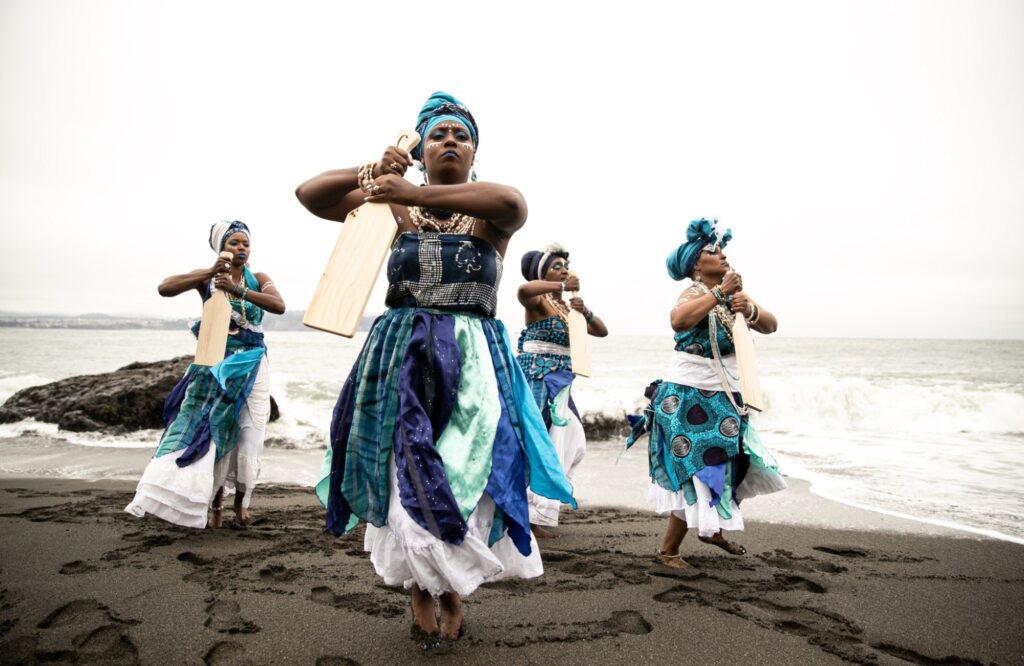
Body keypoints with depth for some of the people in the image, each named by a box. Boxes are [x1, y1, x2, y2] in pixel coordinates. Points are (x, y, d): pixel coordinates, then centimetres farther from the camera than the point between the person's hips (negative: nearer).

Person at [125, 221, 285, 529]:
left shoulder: (258, 279, 4)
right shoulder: (207, 277, 2)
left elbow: (279, 306, -16)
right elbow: (165, 288, -13)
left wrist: (237, 289, -27)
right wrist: (209, 274, -23)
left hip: (250, 367, 1)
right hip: (213, 365, 0)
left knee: (247, 434, -1)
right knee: (206, 430, -5)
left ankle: (241, 501, 16)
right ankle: (215, 503, 8)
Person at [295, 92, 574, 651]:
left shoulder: (491, 212, 4)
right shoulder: (394, 207, 9)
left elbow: (511, 202, -22)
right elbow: (308, 193, 5)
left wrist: (414, 193, -28)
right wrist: (371, 173, -13)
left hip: (470, 358, -1)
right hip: (400, 354, 2)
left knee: (461, 480, -1)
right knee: (403, 478, 1)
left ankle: (452, 597, 26)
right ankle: (421, 595, 25)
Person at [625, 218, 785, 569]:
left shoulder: (734, 291, 8)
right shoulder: (694, 292, -12)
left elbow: (770, 325, -1)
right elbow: (679, 320, -36)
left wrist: (750, 309, -21)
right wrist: (719, 293, -31)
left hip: (725, 397, 7)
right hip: (690, 395, -7)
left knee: (734, 465, 15)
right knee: (699, 471, -4)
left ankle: (712, 529, 37)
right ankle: (667, 550, 9)